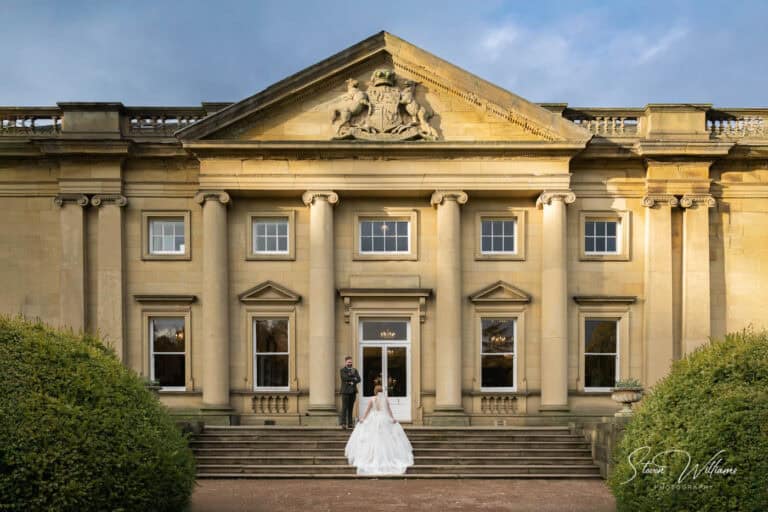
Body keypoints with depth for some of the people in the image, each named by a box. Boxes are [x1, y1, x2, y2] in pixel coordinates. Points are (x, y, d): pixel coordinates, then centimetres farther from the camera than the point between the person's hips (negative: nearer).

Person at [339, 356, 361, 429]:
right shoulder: (342, 370, 3)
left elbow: (358, 379, 5)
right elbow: (345, 378, -14)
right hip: (345, 391, -5)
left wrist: (352, 382, -10)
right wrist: (354, 378, -4)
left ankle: (350, 423, 6)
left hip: (353, 391, 5)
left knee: (351, 408, 4)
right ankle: (343, 423, -13)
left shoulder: (354, 370, 17)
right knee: (344, 407, -9)